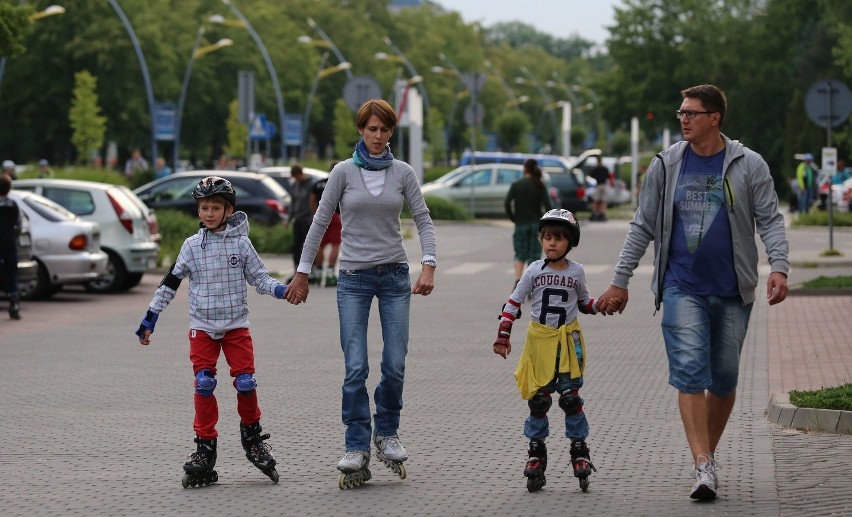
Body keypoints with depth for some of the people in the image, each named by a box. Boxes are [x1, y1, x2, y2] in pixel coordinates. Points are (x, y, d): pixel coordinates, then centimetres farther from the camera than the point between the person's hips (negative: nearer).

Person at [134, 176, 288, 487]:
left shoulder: (240, 243, 1)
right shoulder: (192, 246, 4)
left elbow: (259, 278, 5)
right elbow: (170, 283, 8)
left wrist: (282, 291, -14)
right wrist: (149, 319, 7)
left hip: (236, 325, -1)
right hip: (202, 327, 1)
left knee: (245, 381, -9)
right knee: (203, 385, -9)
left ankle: (252, 436, 14)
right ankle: (205, 447, 0)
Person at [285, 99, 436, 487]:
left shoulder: (403, 173, 4)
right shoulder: (344, 172, 0)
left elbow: (423, 219, 4)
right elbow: (321, 222, 4)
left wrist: (428, 265, -11)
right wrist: (303, 273, 5)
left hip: (394, 275, 1)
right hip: (354, 278, -1)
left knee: (395, 364, -1)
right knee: (356, 368, -7)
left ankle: (387, 434, 22)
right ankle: (357, 450, -2)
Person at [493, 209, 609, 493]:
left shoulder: (576, 272, 2)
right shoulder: (534, 271, -2)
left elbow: (584, 303, 15)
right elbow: (513, 303, 1)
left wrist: (600, 304, -6)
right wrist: (503, 336, -4)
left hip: (568, 340, 0)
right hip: (539, 339, 0)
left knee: (571, 396, -4)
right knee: (538, 399, 2)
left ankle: (579, 451, 5)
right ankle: (536, 453, 12)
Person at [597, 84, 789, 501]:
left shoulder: (748, 166, 1)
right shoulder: (665, 166, 6)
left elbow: (770, 221, -2)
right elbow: (642, 227, 10)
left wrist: (778, 267, -18)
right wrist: (620, 282, 7)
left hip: (732, 292, 0)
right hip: (682, 289, 0)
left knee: (724, 378, 8)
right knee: (690, 372, -13)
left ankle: (708, 453, 26)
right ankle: (703, 466, -19)